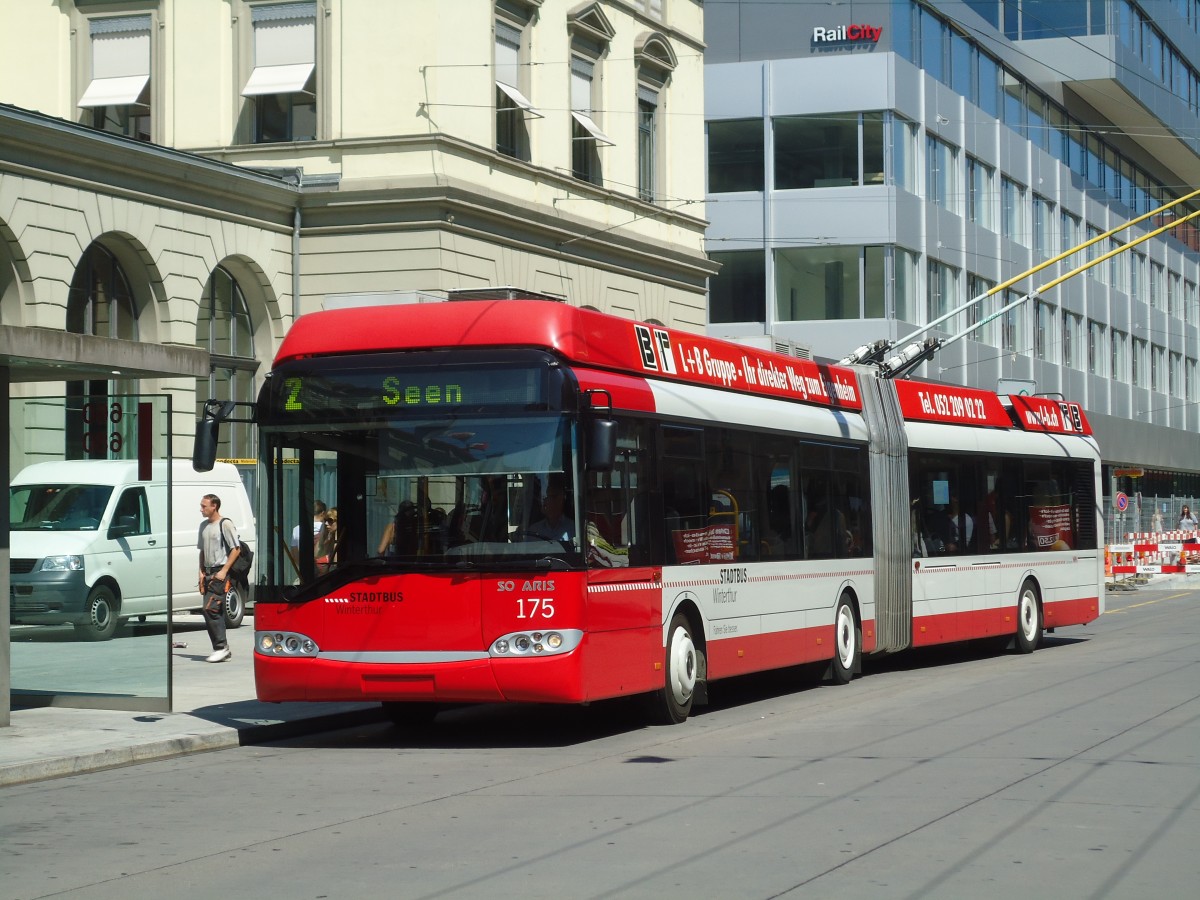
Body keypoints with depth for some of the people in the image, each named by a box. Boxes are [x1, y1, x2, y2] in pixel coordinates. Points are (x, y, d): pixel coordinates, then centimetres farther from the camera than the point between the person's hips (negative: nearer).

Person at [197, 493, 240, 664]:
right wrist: (201, 572, 10)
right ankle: (223, 649, 12)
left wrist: (224, 571, -15)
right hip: (208, 573, 8)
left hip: (221, 574, -8)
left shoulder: (225, 524, -8)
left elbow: (236, 549, -11)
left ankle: (221, 647, -11)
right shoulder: (204, 526, 16)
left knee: (210, 609, -16)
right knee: (216, 612, 7)